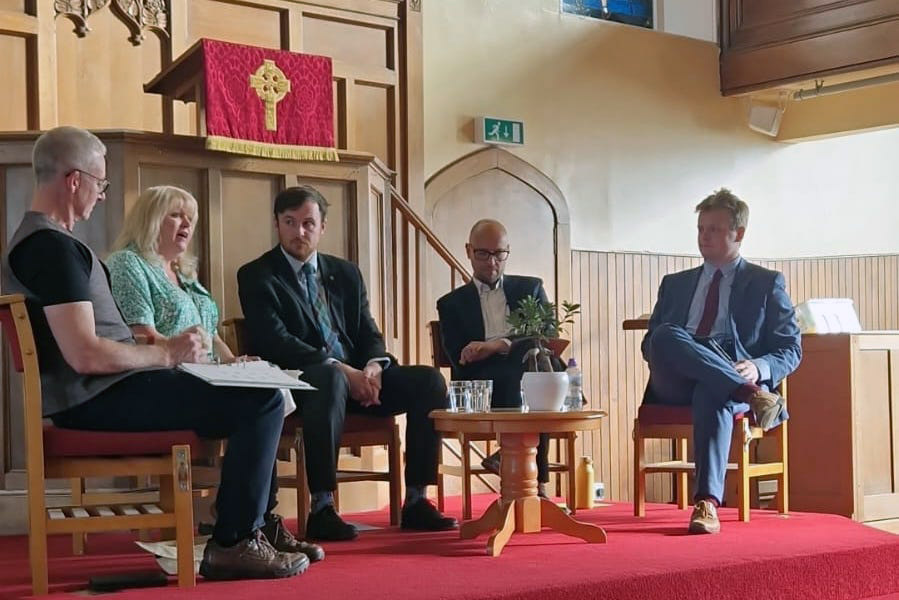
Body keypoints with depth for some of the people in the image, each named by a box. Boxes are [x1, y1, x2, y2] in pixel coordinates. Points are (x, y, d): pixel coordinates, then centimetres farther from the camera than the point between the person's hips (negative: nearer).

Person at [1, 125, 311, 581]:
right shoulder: (53, 247, -17)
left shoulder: (39, 240, 18)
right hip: (100, 399, -11)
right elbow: (86, 355, -26)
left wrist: (166, 351, 9)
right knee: (263, 401, -19)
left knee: (255, 395, 20)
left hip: (98, 391, 11)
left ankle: (259, 524, 21)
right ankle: (233, 543, -10)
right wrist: (167, 353, -12)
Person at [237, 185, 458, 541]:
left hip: (358, 377, 6)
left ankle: (415, 501, -12)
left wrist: (373, 366, -11)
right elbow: (276, 342, -12)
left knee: (429, 380, -15)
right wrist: (340, 369, -23)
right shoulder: (257, 277, 1)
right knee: (330, 378, -40)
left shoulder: (346, 274, 18)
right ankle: (322, 509, -36)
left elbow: (369, 335, 13)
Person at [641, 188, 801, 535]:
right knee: (667, 336, -32)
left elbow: (790, 350, 10)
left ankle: (707, 503, -49)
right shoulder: (674, 284, 27)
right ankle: (752, 395, -36)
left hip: (729, 380, -2)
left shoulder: (767, 283, 18)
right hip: (675, 387, 3)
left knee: (713, 396, -41)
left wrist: (758, 369, -14)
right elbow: (650, 342, 21)